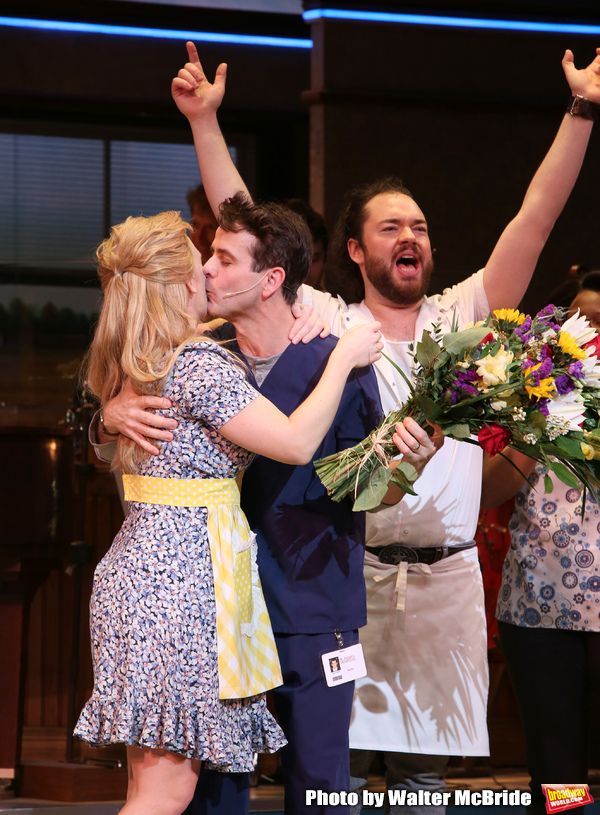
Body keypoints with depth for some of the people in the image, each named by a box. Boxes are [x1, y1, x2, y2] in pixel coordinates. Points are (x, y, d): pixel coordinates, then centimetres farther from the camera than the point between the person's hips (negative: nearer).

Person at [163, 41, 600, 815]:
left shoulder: (463, 318, 10)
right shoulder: (325, 326, 5)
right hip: (348, 572, -2)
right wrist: (205, 121, 0)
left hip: (445, 577, 2)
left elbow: (534, 219, 3)